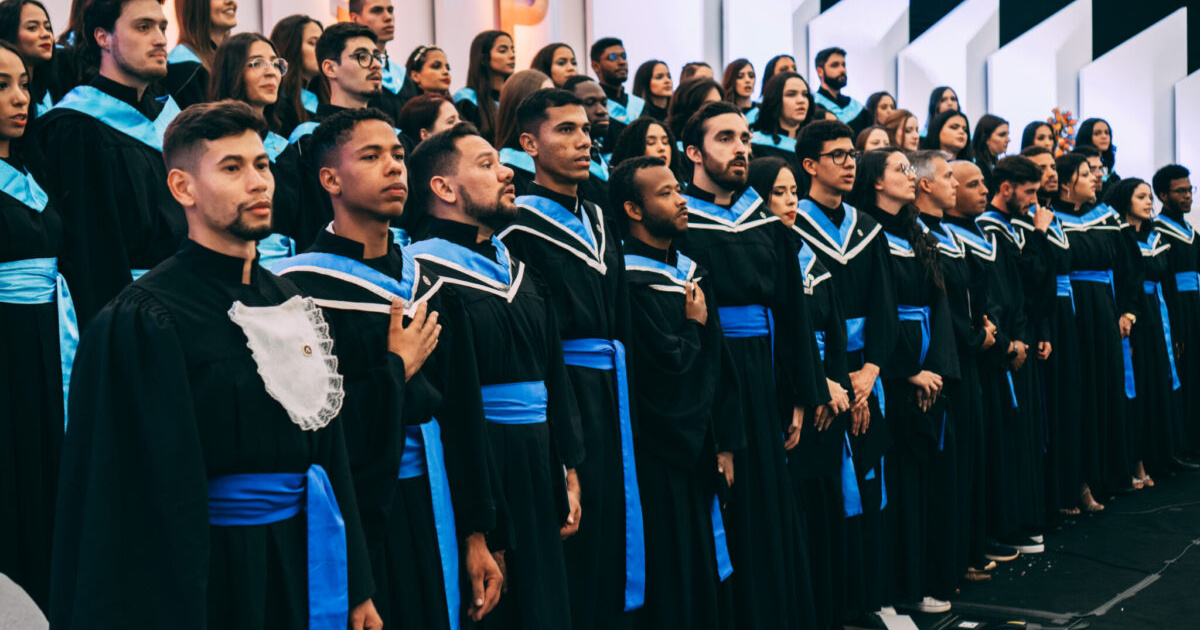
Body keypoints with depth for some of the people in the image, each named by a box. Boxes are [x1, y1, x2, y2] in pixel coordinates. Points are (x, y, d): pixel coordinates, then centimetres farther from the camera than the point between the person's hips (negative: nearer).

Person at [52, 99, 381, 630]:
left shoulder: (289, 304, 7)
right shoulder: (144, 320, -13)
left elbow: (328, 447, 9)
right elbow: (158, 495, -17)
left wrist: (358, 587, 9)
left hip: (305, 565, 6)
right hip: (213, 579, -6)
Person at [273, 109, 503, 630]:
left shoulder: (427, 282, 9)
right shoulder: (301, 289, -11)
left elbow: (462, 416, 8)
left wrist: (475, 535, 6)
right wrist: (396, 371, -10)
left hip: (432, 513, 6)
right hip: (355, 523, -5)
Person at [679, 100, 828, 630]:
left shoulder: (766, 223, 13)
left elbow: (792, 309, 13)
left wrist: (801, 397, 7)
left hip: (766, 387, 6)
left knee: (776, 518, 13)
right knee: (728, 527, 1)